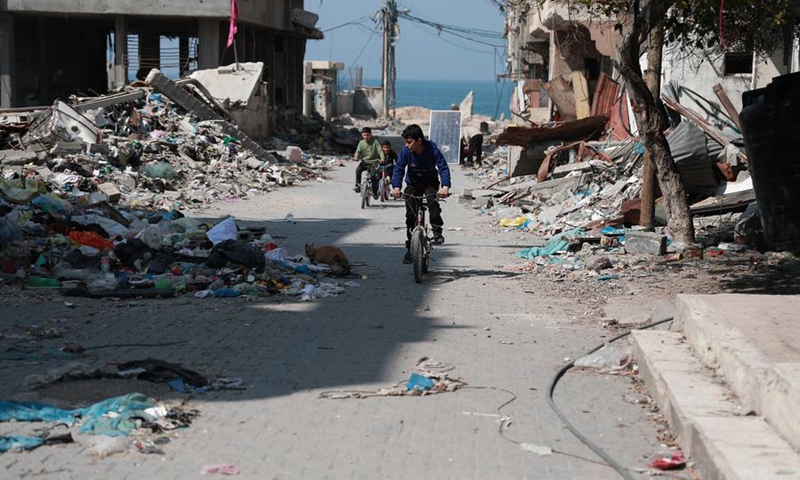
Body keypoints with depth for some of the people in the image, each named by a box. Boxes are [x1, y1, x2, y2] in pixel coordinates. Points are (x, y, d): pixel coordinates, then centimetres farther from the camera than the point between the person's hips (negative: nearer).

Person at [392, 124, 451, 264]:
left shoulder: (432, 150, -23)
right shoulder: (405, 152, -18)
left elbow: (443, 167, -28)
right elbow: (398, 169, -20)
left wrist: (445, 186, -43)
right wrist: (396, 187, -37)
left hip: (430, 183, -2)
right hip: (413, 185, 2)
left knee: (432, 200, -33)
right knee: (411, 216, -6)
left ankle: (437, 232, -21)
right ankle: (410, 248, 3)